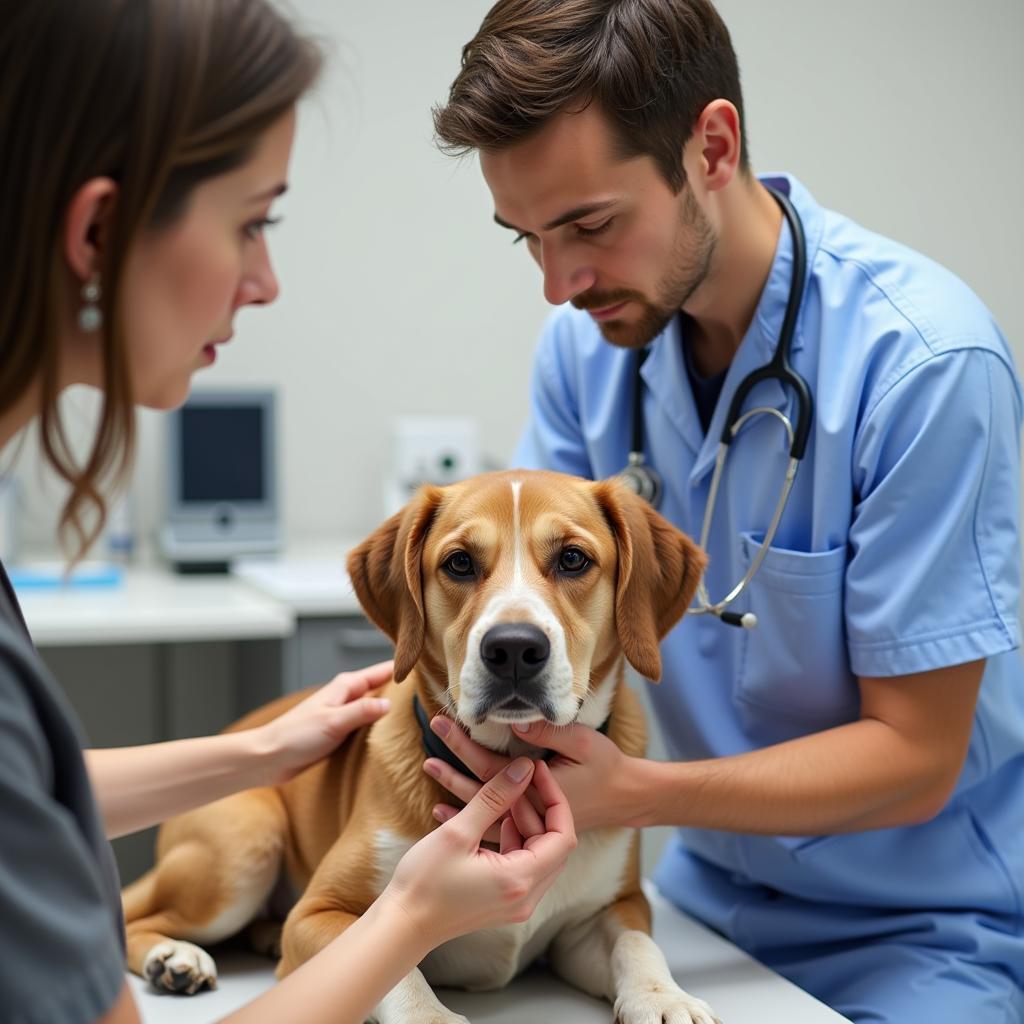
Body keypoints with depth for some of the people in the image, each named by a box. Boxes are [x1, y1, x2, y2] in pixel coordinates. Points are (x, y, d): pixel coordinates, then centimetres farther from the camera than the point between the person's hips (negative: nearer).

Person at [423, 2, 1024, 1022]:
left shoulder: (926, 361, -23)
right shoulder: (586, 336, -4)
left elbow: (912, 755, -19)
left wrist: (629, 793, -30)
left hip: (918, 928, -4)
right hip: (701, 892, 5)